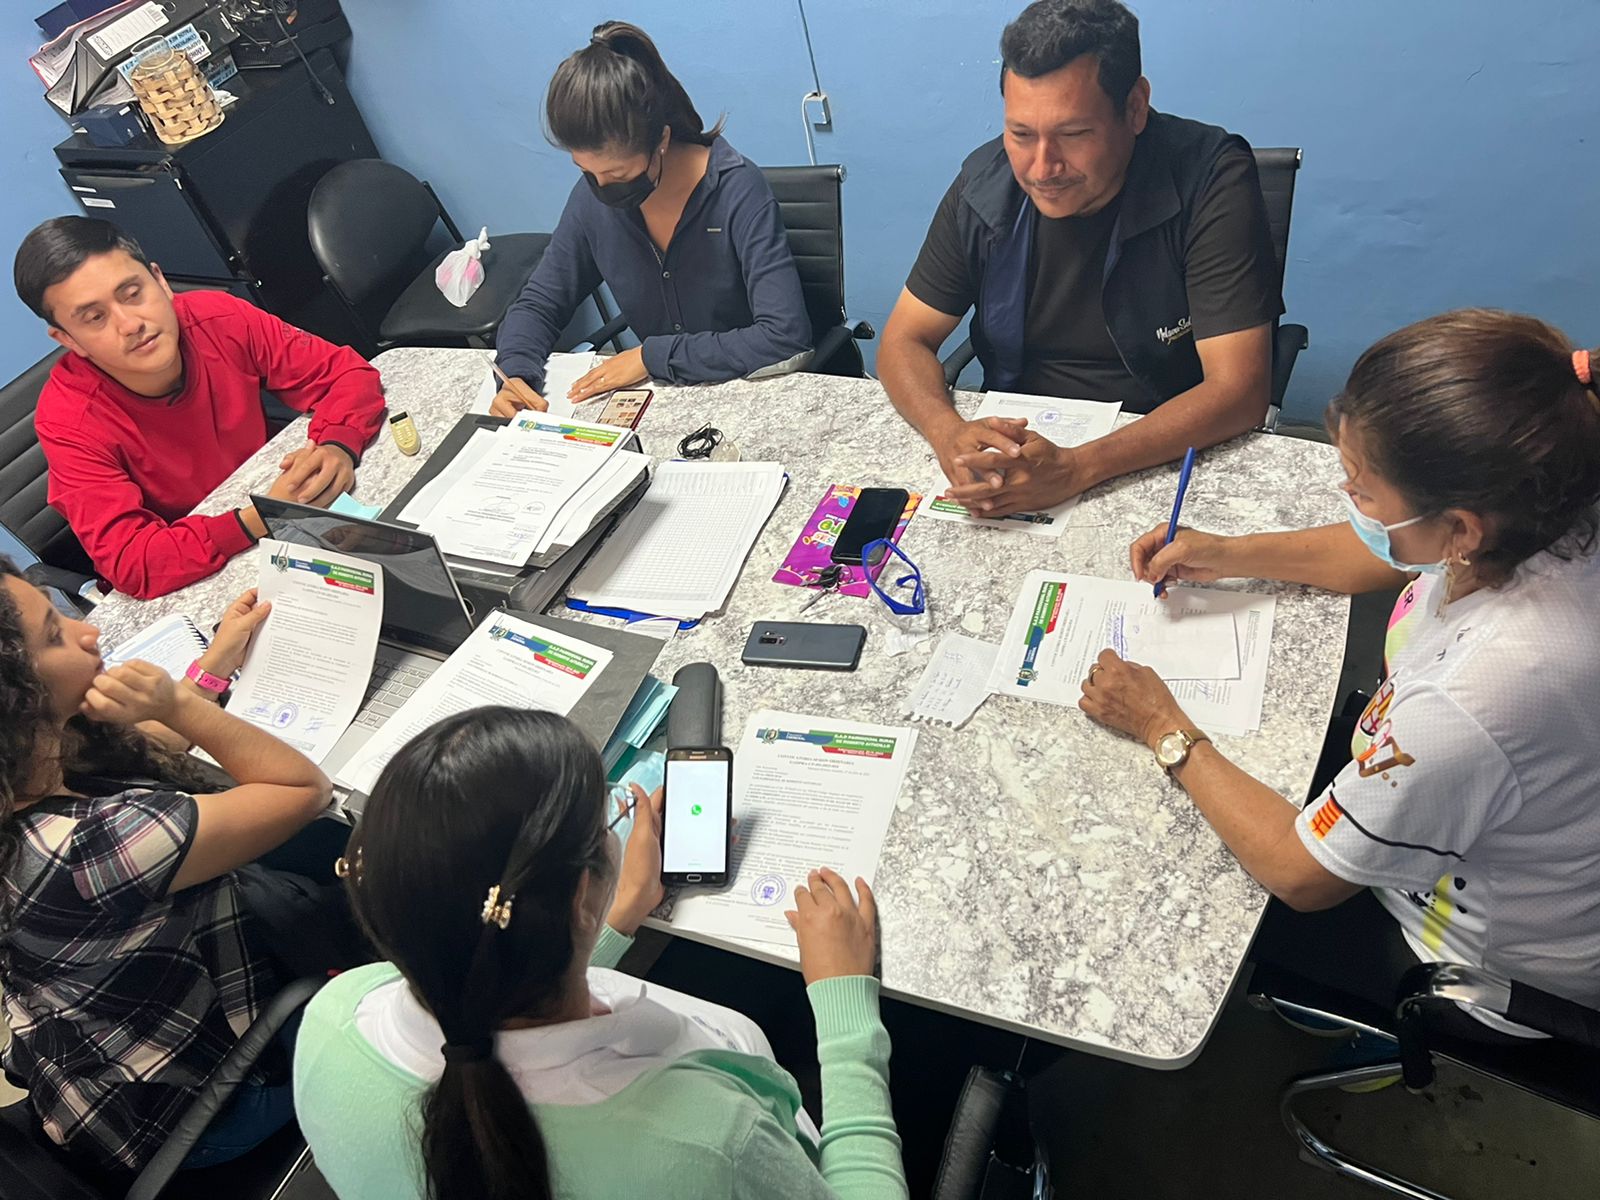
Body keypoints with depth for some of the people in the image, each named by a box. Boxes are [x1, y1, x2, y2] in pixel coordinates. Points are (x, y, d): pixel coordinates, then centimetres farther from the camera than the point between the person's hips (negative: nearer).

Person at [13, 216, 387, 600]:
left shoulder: (217, 320, -14)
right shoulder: (69, 421, -21)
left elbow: (350, 371, -9)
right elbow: (130, 564, -28)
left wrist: (338, 448, -31)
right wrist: (262, 518, -41)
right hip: (182, 589, -7)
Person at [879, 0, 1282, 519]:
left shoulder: (1210, 180, -17)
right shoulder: (984, 182, -6)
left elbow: (1237, 391, -22)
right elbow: (905, 341, -2)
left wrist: (1076, 468, -36)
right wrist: (949, 433, -25)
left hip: (1170, 458, -3)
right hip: (1015, 447, 4)